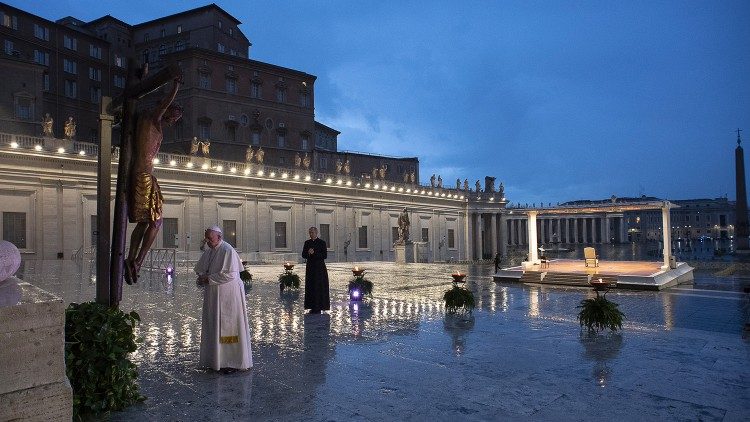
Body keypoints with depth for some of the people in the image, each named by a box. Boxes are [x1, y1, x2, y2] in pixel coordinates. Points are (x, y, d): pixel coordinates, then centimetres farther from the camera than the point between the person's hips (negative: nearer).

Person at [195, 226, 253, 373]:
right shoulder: (209, 251, 9)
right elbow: (200, 268, 21)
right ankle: (215, 359, 25)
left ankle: (232, 362, 9)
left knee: (227, 326, -1)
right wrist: (201, 278, -2)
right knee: (214, 326, 13)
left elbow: (230, 274, -23)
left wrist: (209, 279, -18)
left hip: (227, 295, -8)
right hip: (212, 294, 8)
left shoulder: (227, 251, -17)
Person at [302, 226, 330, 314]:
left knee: (319, 286, -4)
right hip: (310, 267, 5)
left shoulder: (322, 242, -4)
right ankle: (313, 307, 11)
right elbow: (303, 255, 8)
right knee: (310, 287, 4)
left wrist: (314, 253, -18)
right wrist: (308, 253, -13)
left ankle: (319, 307, 2)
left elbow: (325, 255, -9)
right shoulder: (307, 242, 10)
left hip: (319, 268, -5)